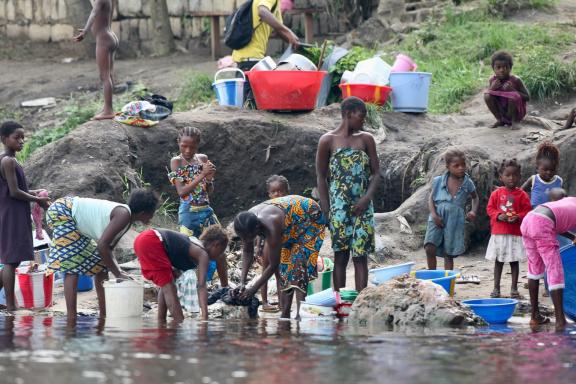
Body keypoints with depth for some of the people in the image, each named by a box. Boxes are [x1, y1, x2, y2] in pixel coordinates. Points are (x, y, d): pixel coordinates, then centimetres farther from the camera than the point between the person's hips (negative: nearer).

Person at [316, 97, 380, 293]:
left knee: (361, 255, -1)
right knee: (340, 255, 0)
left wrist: (367, 198, -9)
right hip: (339, 208, -2)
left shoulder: (366, 139, 8)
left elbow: (376, 173, 7)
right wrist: (326, 210, -5)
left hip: (362, 208, 2)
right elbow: (321, 177, 1)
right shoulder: (328, 140, 1)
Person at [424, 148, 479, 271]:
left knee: (449, 254, 4)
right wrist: (434, 215, -11)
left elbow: (475, 198, 21)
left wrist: (473, 211, 2)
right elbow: (431, 199, 5)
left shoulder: (467, 183, 4)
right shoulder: (439, 181, 0)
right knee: (430, 248, -16)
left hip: (455, 221, 1)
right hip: (438, 219, -1)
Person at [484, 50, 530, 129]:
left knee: (513, 96, -34)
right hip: (501, 112, 4)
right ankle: (500, 120, 0)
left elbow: (527, 97, -16)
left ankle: (513, 121, -9)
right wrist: (492, 88, -22)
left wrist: (513, 90, -30)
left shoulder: (515, 80, -18)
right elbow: (487, 93, -1)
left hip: (516, 111, -4)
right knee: (487, 96, -18)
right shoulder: (493, 80, -7)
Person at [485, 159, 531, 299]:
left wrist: (518, 217, -20)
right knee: (498, 261, 8)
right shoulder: (497, 193, 1)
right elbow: (490, 208, 2)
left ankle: (514, 289, 12)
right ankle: (496, 288, 15)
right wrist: (498, 216, -15)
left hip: (516, 234, -1)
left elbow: (527, 211, -3)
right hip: (498, 233, 1)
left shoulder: (522, 195, -2)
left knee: (514, 261, 5)